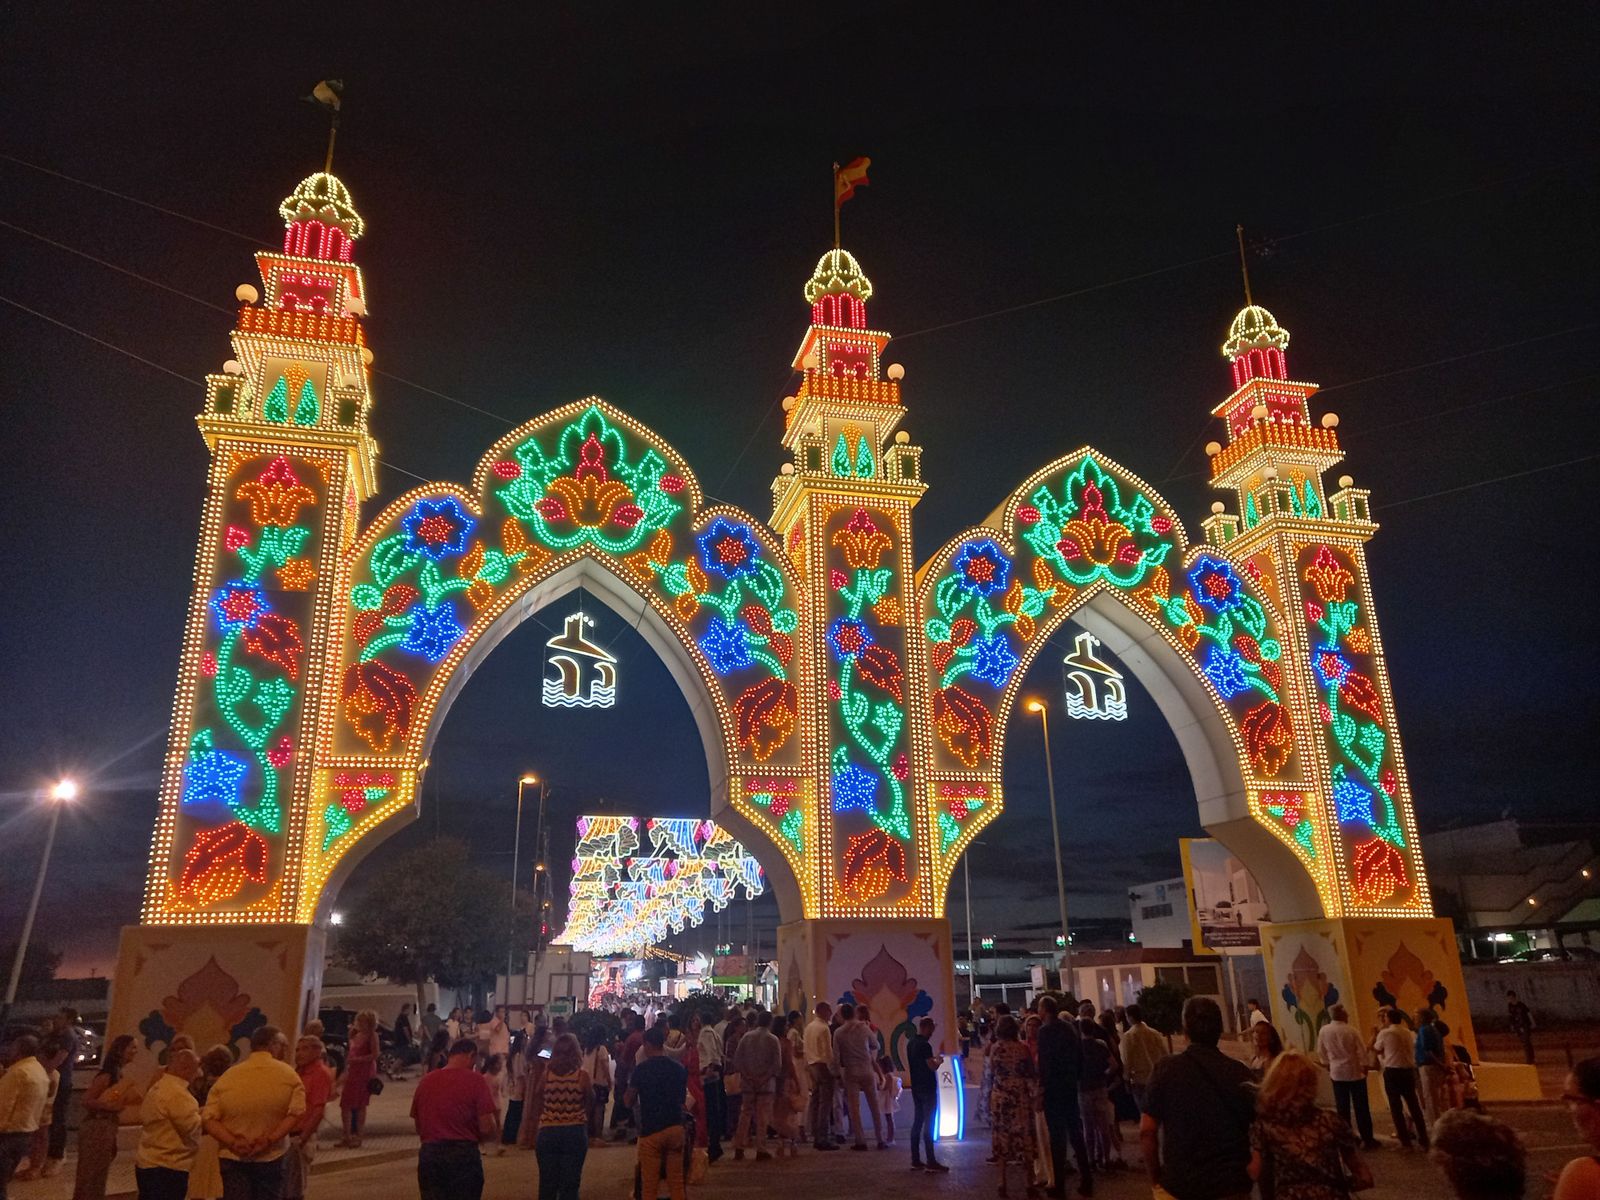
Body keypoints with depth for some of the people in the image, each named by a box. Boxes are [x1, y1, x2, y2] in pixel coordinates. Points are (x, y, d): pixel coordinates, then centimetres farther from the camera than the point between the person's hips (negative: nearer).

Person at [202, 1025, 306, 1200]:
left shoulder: (228, 1076, 2)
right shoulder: (288, 1075, -4)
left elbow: (209, 1118, -7)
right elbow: (296, 1113, -15)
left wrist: (232, 1143, -13)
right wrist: (269, 1140, -15)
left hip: (233, 1158, 1)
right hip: (271, 1157, -1)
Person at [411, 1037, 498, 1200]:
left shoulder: (426, 1080, 4)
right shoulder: (474, 1080, -9)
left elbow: (418, 1127, 12)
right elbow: (487, 1128, -13)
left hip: (429, 1155, 4)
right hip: (464, 1156, -4)